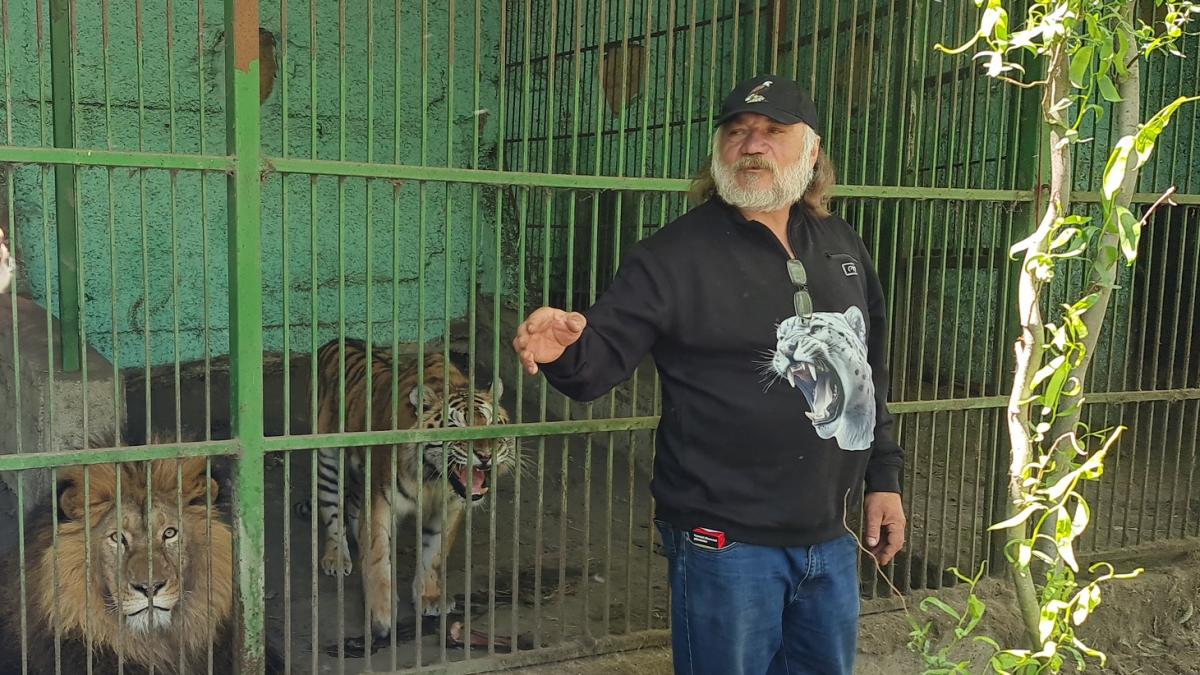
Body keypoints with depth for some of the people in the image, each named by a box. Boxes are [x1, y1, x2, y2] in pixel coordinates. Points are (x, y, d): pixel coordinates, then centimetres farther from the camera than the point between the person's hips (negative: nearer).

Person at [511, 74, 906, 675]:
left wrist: (884, 478, 14)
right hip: (727, 542, -6)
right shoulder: (674, 253, -10)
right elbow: (604, 355, -17)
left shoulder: (842, 247, 9)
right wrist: (567, 347, -39)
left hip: (832, 537, 6)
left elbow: (868, 370, 16)